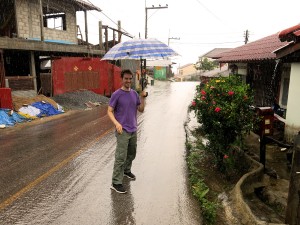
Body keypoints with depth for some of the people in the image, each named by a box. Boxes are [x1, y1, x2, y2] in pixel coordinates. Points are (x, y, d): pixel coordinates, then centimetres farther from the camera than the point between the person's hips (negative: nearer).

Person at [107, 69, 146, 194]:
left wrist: (143, 98, -8)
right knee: (121, 156, -6)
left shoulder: (135, 94, 6)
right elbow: (110, 111, -10)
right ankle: (116, 183, 4)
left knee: (132, 153, 21)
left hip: (133, 130, 6)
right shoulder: (116, 94, -11)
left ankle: (126, 170, 44)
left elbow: (141, 110, 7)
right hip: (123, 130, -6)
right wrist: (116, 123, -25)